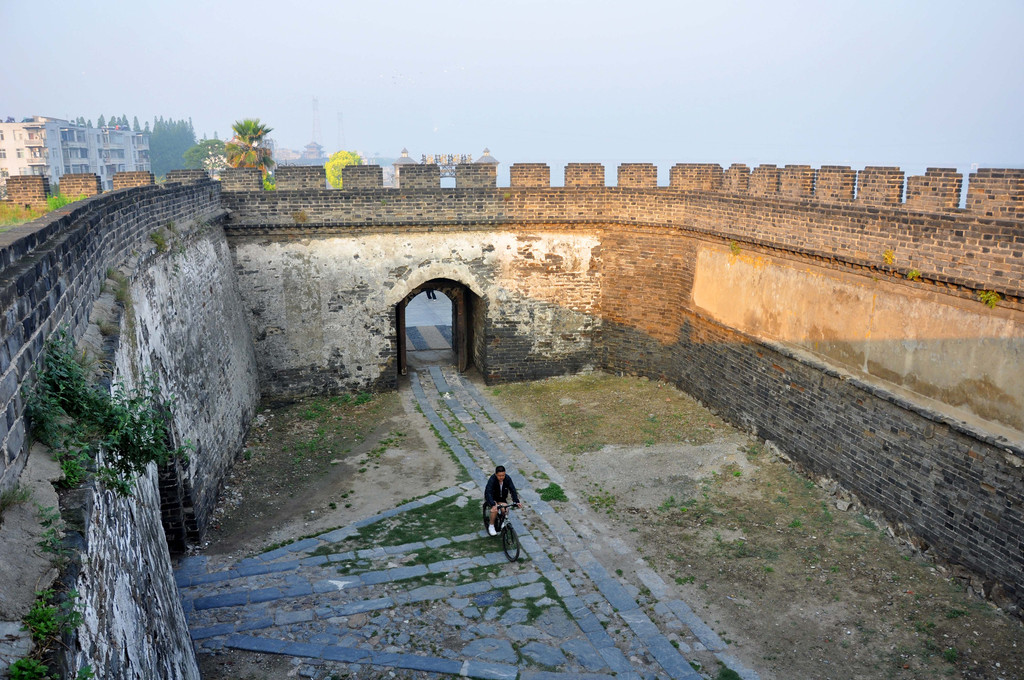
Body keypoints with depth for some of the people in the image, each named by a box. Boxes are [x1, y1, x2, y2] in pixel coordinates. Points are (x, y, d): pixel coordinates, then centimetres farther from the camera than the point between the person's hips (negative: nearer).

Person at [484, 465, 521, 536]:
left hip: (502, 498, 3)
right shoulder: (492, 480, -31)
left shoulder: (507, 478, -21)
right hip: (491, 498, -3)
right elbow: (488, 493, -40)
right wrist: (493, 505, -54)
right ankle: (491, 526, -8)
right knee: (495, 509, -29)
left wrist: (517, 501, -33)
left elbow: (512, 490, -20)